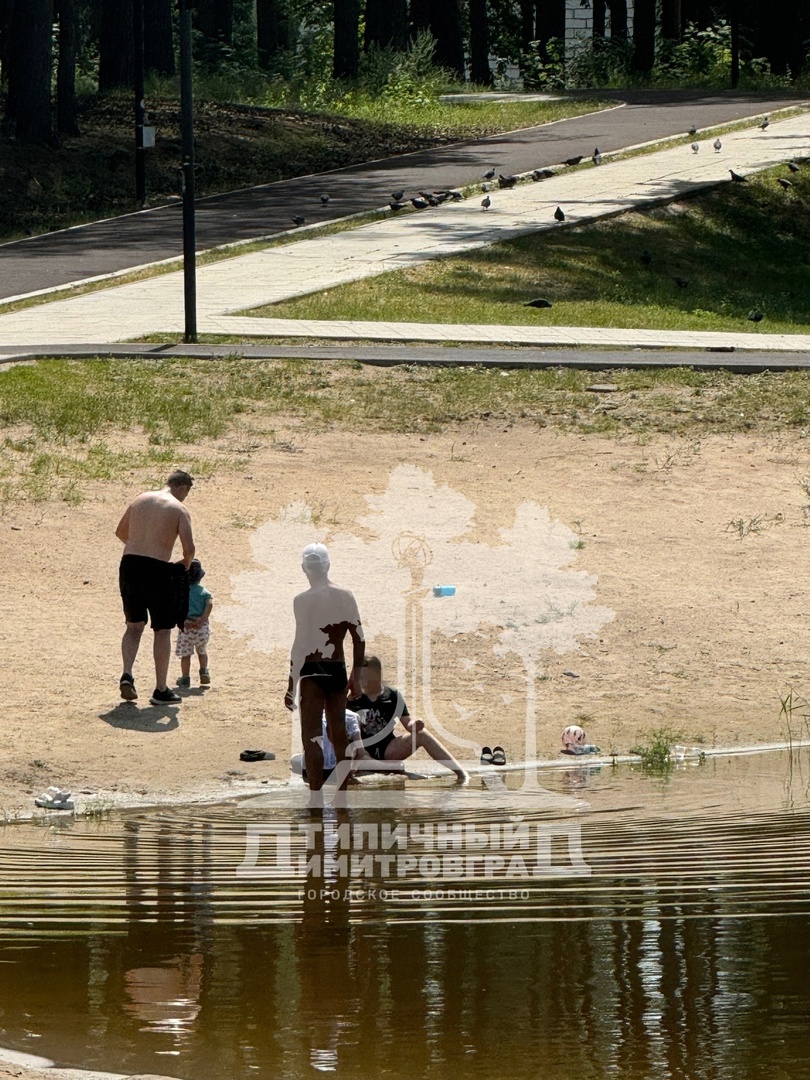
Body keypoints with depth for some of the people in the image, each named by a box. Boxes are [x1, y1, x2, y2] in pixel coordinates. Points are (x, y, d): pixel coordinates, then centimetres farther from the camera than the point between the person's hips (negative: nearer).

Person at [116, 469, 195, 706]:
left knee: (134, 626, 19)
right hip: (157, 570, -4)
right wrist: (185, 565, 11)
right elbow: (189, 548, -11)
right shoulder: (179, 509, -3)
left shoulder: (140, 500, 12)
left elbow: (120, 532, 23)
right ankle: (161, 691, 10)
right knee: (162, 630, 8)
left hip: (129, 564, 4)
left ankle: (127, 674, -2)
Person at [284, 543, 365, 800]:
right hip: (338, 671, 5)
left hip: (314, 672, -5)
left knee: (311, 737, -4)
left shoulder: (304, 600, -10)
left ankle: (316, 800, -11)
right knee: (339, 735, 16)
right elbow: (359, 639, 6)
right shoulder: (345, 596, 5)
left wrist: (292, 685, -8)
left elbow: (300, 644, -13)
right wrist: (355, 676, 17)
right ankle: (342, 797, 22)